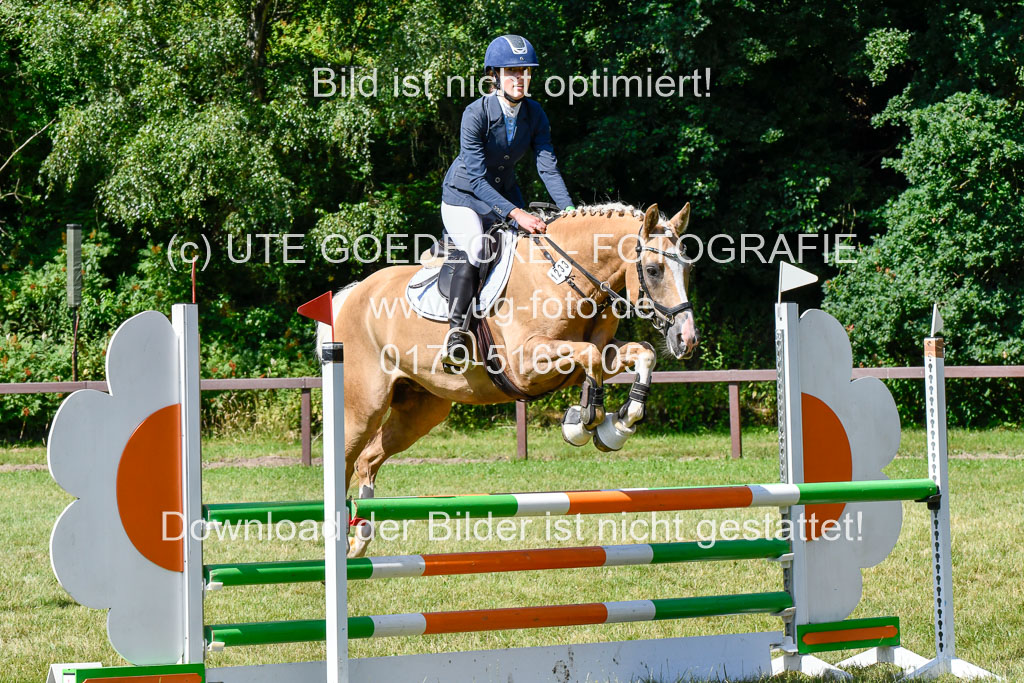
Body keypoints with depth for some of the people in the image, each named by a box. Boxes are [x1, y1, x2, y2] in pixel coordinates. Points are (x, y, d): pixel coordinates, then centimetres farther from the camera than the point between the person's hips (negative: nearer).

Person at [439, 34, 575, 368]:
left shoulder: (534, 114, -9)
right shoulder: (476, 114, -25)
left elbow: (548, 167, -11)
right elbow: (477, 178, -29)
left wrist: (571, 212, -26)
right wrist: (516, 214, -39)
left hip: (505, 195, 7)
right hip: (464, 196, -7)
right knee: (477, 249, -32)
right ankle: (456, 331, -31)